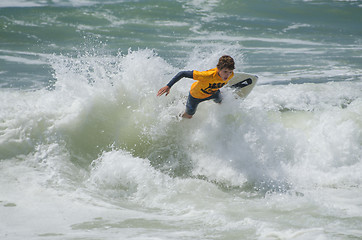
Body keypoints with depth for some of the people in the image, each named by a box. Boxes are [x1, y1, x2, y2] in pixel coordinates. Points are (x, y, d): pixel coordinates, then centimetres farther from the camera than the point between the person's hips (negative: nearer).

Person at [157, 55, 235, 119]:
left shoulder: (230, 75, -33)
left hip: (213, 93, 4)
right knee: (188, 116, 20)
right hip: (196, 94, -4)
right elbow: (183, 73, -45)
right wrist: (168, 86, -46)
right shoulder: (207, 75, -51)